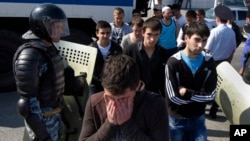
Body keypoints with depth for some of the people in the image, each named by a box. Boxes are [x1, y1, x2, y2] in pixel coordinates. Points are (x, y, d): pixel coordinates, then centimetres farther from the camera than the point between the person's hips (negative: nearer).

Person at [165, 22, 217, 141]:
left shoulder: (209, 61, -6)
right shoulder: (173, 62, -19)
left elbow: (211, 95, -11)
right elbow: (174, 97, -24)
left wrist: (187, 93, -17)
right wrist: (199, 94, -15)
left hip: (198, 118, 3)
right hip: (177, 119, -2)